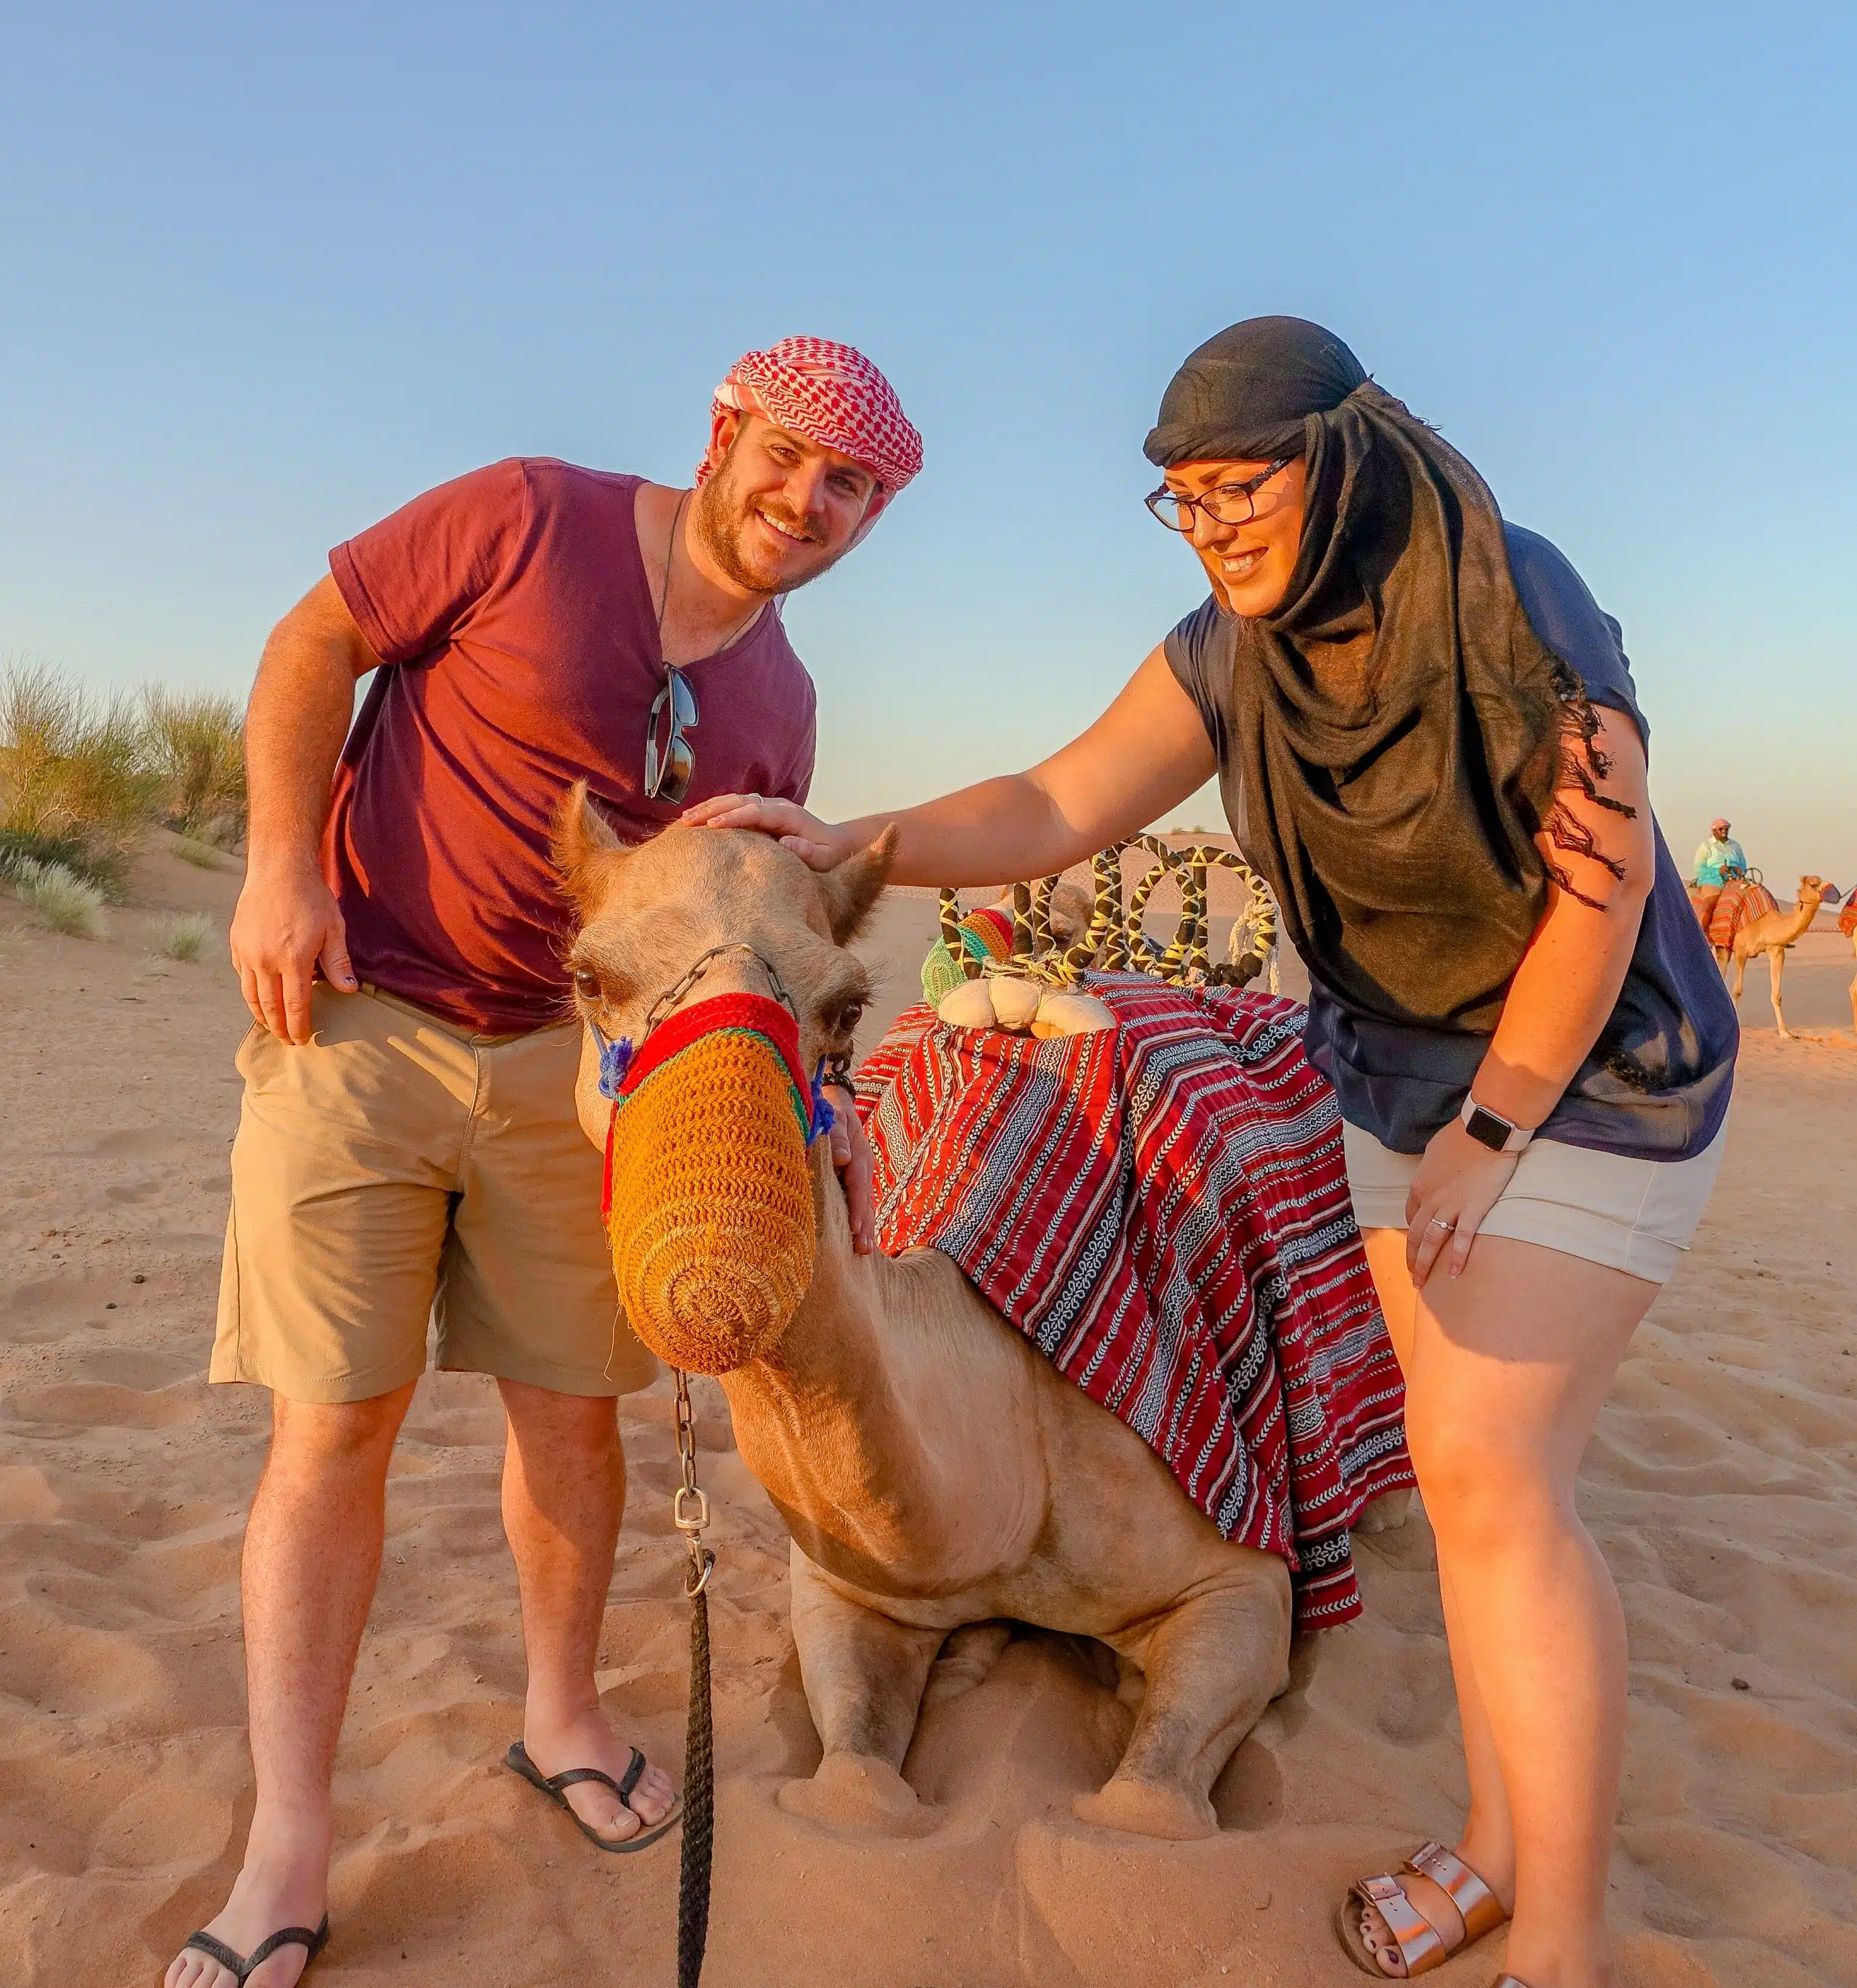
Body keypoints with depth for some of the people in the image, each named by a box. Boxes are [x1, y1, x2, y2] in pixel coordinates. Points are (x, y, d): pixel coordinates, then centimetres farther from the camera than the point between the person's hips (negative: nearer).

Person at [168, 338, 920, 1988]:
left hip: (572, 1061, 4)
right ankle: (287, 1855, 11)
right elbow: (316, 639, -4)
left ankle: (562, 1715, 34)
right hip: (354, 1017, -4)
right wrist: (285, 861, -13)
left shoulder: (779, 703, 8)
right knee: (334, 1423, -1)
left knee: (572, 1405, 9)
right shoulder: (531, 519, -7)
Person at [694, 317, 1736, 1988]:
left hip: (1586, 1069, -6)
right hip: (1402, 1066, 6)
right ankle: (1501, 1836, 24)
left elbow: (1605, 880, -18)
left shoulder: (1514, 602, -22)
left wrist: (1490, 1132, -17)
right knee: (1469, 1456, 9)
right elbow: (1059, 808, -9)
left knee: (1495, 1469, -14)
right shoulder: (1228, 657, -5)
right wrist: (854, 843, -23)